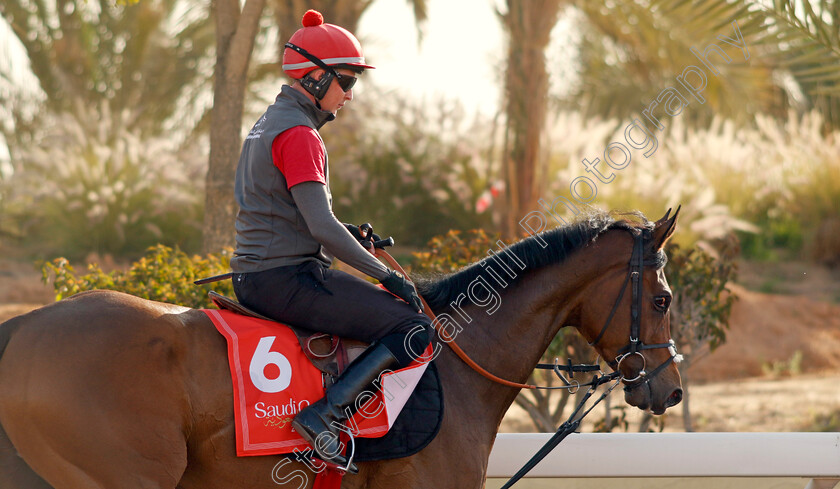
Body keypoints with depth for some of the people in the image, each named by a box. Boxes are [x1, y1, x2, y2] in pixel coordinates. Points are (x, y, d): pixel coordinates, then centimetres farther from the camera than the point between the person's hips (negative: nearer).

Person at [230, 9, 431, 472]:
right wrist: (385, 273, -13)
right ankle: (324, 414, -22)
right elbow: (323, 229, -22)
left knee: (379, 302, 28)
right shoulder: (299, 136, -15)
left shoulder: (268, 124, 17)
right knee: (412, 327, -13)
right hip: (288, 277, -10)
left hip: (253, 276, 10)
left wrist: (349, 235, 12)